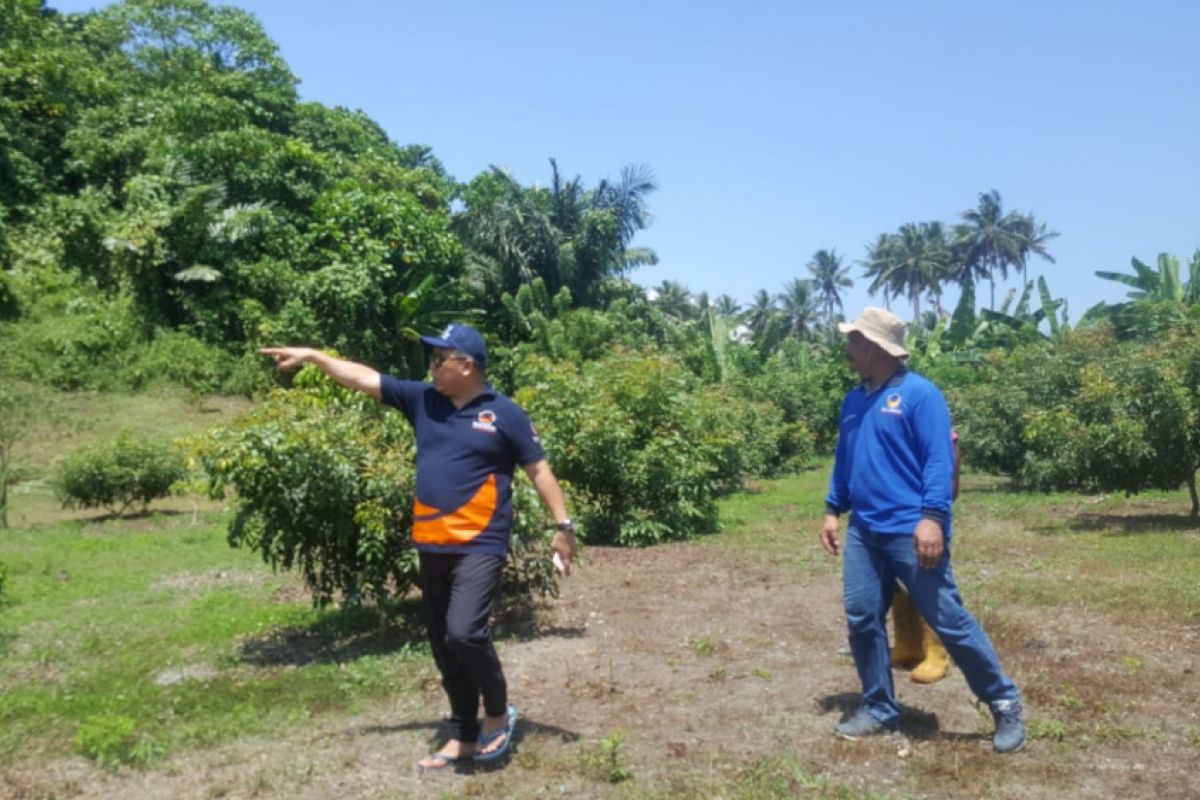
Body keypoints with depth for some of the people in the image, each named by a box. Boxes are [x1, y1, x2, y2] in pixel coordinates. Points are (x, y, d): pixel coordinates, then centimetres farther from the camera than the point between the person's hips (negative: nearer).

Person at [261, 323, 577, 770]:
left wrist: (563, 525, -6)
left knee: (465, 632, -21)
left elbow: (539, 470, -2)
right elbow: (365, 378, 11)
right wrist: (312, 356, 9)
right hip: (432, 546, 6)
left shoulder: (505, 414, -5)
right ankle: (464, 736, 26)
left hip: (479, 547, -6)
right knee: (444, 649, 11)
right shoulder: (423, 400, 8)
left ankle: (499, 712, 6)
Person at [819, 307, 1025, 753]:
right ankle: (879, 708, 22)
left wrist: (932, 518, -21)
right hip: (863, 532, 7)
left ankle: (1004, 703, 17)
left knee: (948, 620, -1)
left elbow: (938, 460, -14)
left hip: (910, 532, -7)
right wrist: (833, 511, 17)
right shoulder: (854, 401, 14)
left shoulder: (919, 394, -8)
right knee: (861, 619, 7)